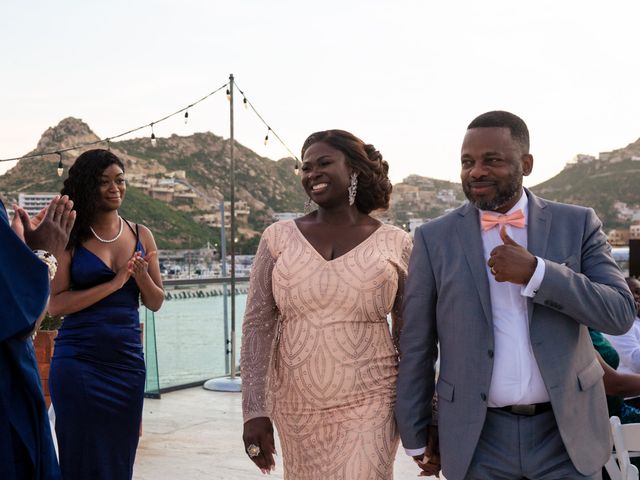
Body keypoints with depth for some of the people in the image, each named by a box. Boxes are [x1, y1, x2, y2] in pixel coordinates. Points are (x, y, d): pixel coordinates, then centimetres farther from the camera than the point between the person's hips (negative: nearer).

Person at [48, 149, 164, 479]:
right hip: (79, 362, -3)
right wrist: (114, 283, -17)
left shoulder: (141, 235, 7)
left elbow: (155, 303, 9)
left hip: (127, 361, 3)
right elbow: (55, 304, -11)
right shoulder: (71, 238, -2)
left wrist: (141, 275, -11)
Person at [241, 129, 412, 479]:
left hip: (368, 404, -2)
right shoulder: (279, 238, -1)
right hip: (296, 406, 2)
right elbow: (258, 326, -3)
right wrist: (254, 411, -9)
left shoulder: (395, 244, -2)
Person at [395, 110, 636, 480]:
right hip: (477, 438, 0)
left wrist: (535, 272, -20)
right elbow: (417, 346, 1)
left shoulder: (577, 224, -1)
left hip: (568, 432, 0)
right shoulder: (435, 238, -2)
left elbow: (620, 313, -9)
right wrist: (416, 436, 3)